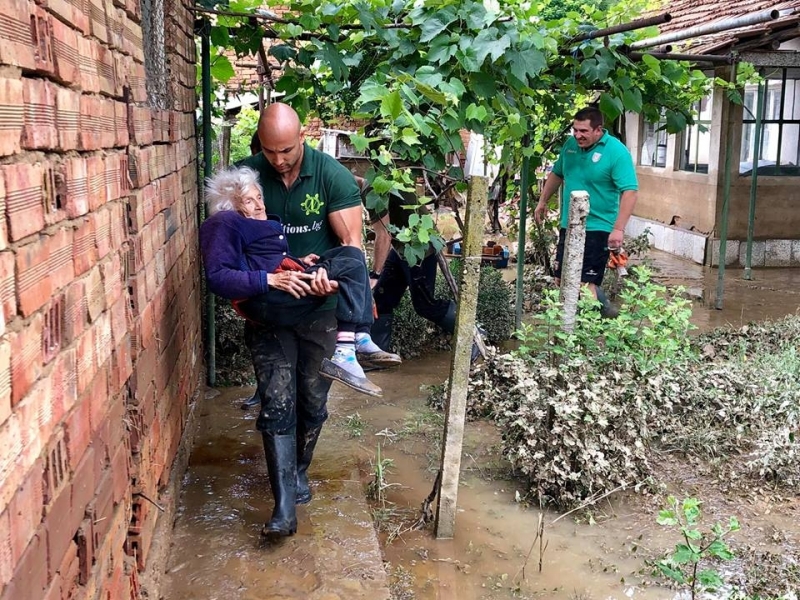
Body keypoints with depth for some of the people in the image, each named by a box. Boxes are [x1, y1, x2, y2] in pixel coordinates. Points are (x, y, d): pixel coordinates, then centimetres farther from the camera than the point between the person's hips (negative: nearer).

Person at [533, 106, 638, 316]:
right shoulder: (570, 144, 3)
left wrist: (619, 228, -28)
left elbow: (629, 191, -21)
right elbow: (557, 173, 20)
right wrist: (543, 201, 23)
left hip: (597, 228, -7)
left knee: (586, 284, -9)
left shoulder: (617, 152, -16)